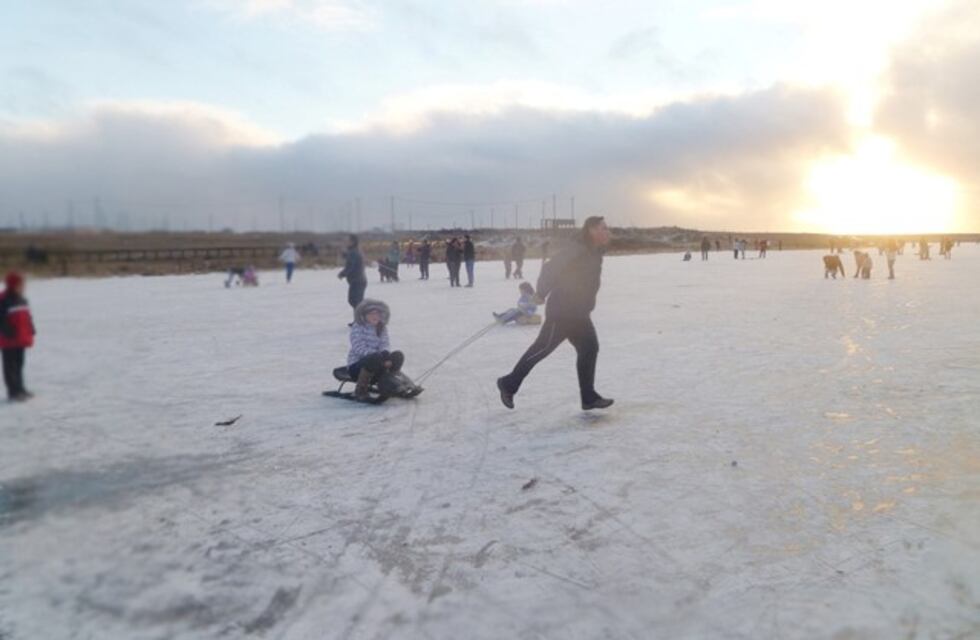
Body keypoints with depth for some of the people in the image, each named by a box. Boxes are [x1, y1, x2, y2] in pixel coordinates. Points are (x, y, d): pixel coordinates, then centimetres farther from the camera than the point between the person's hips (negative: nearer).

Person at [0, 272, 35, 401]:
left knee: (19, 364, 17)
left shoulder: (22, 300, 12)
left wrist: (30, 332, 12)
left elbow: (27, 317, 18)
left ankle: (19, 389, 26)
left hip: (20, 339, 9)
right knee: (11, 366, -3)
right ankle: (13, 392, 0)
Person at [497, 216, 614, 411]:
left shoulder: (595, 254, 10)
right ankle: (508, 384, 13)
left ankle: (589, 397, 11)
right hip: (561, 312, -9)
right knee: (542, 349, -2)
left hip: (579, 314, 9)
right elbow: (550, 270, -24)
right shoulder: (577, 251, -21)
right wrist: (541, 294, -20)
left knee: (589, 349, 4)